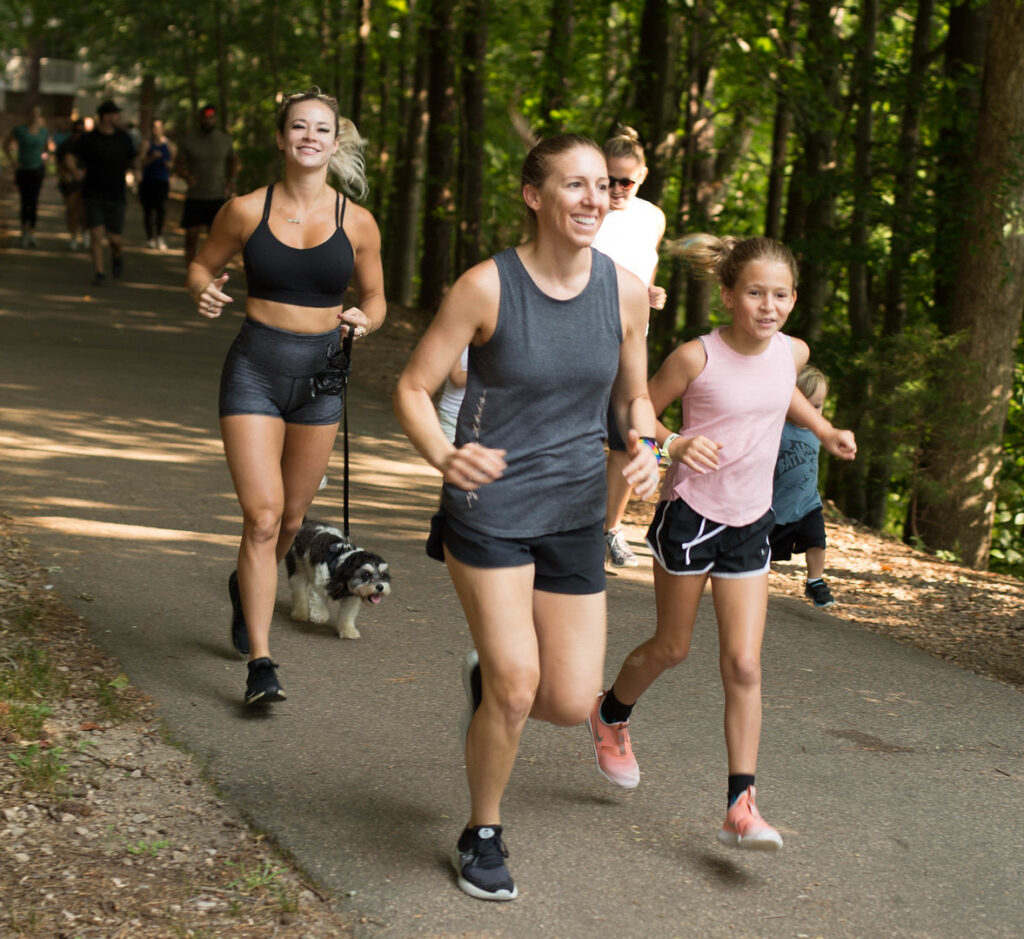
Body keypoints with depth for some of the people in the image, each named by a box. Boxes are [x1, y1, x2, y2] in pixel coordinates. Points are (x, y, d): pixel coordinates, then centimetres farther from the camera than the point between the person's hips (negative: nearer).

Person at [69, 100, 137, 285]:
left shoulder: (123, 138, 6)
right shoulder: (89, 139, -3)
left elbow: (132, 161, 18)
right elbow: (70, 159, -7)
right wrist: (75, 172, -20)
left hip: (115, 195, 2)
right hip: (92, 195, -2)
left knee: (114, 238, 0)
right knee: (96, 234, -10)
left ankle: (117, 255, 34)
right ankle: (99, 273, 1)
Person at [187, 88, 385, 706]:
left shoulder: (357, 224, -2)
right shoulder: (247, 211, -4)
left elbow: (375, 299, 9)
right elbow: (204, 264, 11)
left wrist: (364, 322, -13)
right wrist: (205, 292, -12)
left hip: (321, 375, 2)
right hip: (255, 369, -2)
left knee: (292, 517, 15)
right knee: (262, 515, -13)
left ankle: (247, 588, 48)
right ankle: (261, 663, -8)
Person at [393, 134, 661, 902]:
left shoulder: (625, 291, -2)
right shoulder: (487, 286, -13)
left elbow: (634, 394, 12)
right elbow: (413, 388, -9)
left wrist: (645, 448, -10)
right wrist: (444, 457, -29)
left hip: (576, 515, 4)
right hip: (490, 504, -4)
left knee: (573, 704, 1)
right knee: (518, 684, -12)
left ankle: (485, 680, 37)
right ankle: (483, 838, 14)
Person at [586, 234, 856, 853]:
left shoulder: (792, 353, -3)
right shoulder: (696, 357, -18)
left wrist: (826, 431, 13)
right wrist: (674, 444, -27)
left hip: (749, 525, 3)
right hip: (689, 516, -3)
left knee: (744, 665, -4)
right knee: (672, 648, 12)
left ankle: (741, 807, -3)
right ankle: (612, 715, 44)